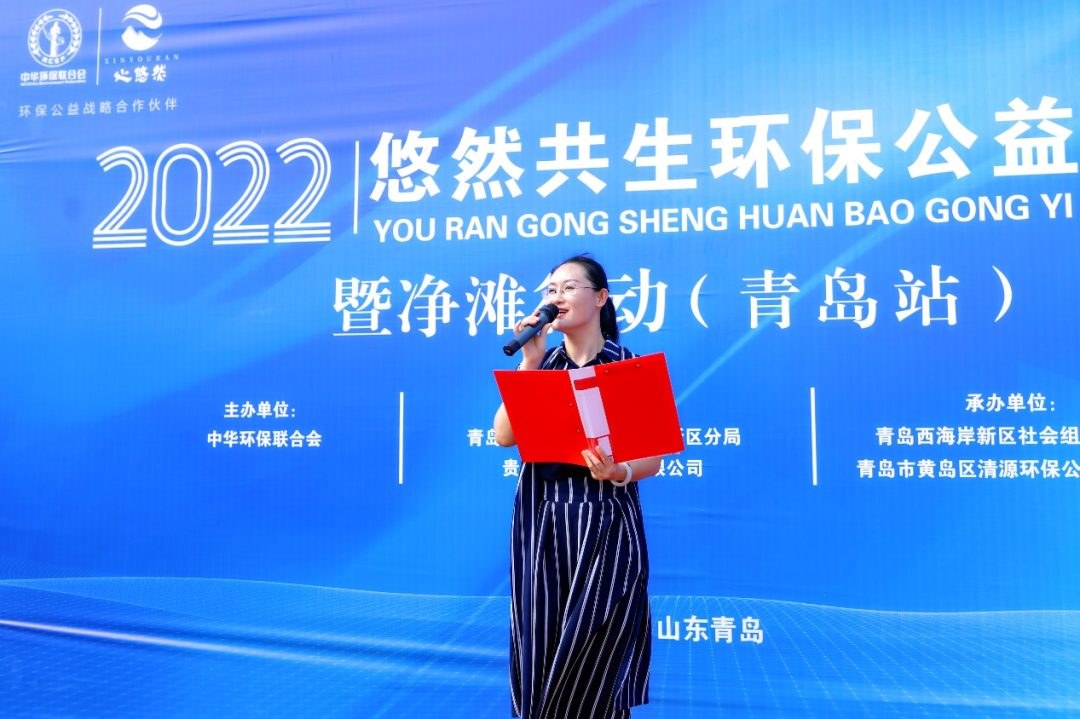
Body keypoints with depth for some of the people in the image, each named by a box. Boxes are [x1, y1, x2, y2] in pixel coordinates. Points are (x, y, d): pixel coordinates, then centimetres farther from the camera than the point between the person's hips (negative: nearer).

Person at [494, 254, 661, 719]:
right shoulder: (541, 363, 9)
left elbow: (653, 458, -3)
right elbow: (505, 436, -4)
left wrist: (618, 473, -24)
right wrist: (530, 363, -9)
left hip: (604, 527, -3)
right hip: (540, 527, 3)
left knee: (593, 669, 1)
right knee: (541, 660, 8)